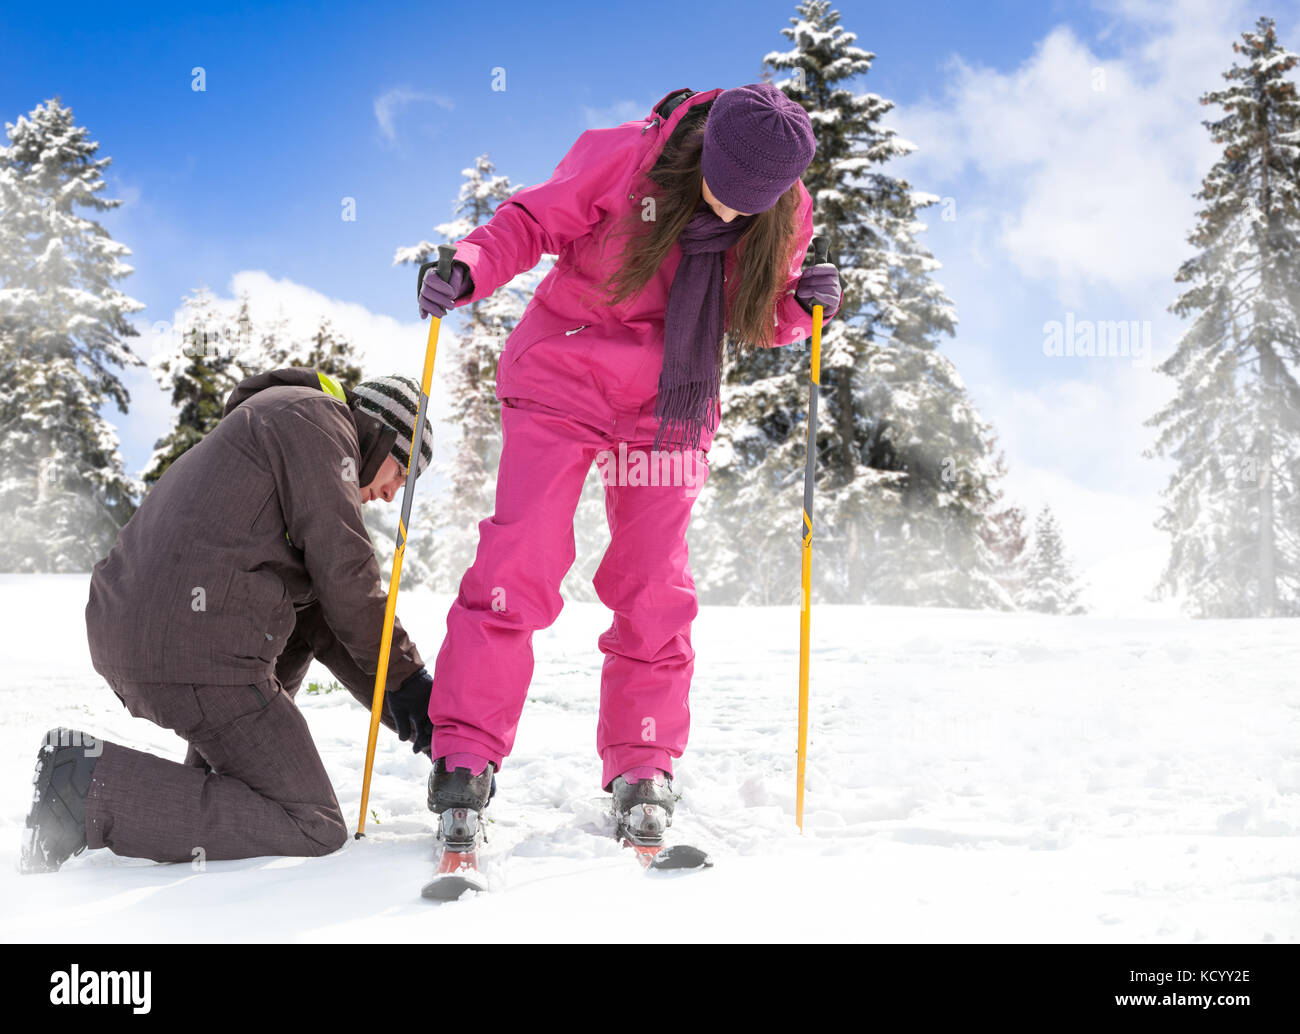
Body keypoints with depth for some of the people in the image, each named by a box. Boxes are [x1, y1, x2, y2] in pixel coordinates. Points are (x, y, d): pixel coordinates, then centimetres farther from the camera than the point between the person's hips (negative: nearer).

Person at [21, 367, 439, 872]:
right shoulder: (316, 417, 2)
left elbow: (318, 615, 26)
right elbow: (345, 575, -7)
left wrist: (398, 703, 20)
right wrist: (409, 681, 4)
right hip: (198, 651, -10)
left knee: (302, 617, 34)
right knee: (314, 829, -3)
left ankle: (216, 782, 18)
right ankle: (94, 786, -12)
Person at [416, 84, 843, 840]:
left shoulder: (785, 217, -5)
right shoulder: (622, 158, -15)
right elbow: (530, 223, -8)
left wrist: (801, 306, -14)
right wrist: (469, 272, -26)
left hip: (668, 409, 3)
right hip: (563, 380, -2)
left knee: (654, 590, 3)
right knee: (518, 563, -9)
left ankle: (643, 770, 18)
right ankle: (465, 753, 2)